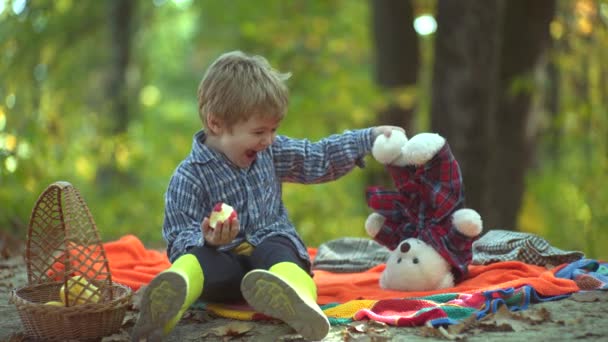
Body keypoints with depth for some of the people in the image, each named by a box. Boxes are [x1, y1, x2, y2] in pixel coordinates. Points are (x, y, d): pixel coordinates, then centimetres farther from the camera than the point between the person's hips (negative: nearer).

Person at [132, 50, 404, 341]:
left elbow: (320, 158, 24)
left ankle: (295, 296, -70)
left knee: (274, 252, -34)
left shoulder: (269, 152, 13)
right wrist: (208, 240, -32)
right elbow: (180, 240, -9)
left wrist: (371, 137, 19)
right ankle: (175, 293, -72)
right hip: (226, 261, -3)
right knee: (197, 258, -36)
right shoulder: (189, 178, -6)